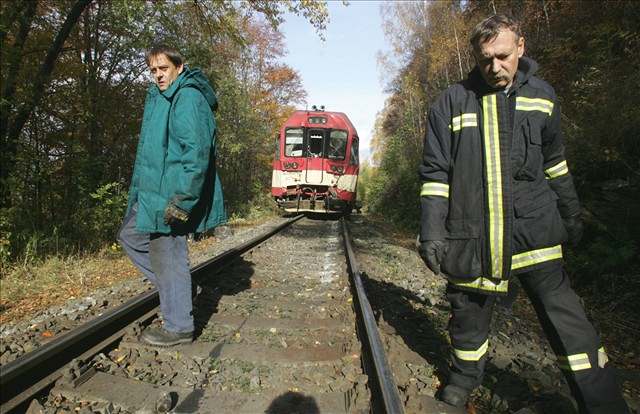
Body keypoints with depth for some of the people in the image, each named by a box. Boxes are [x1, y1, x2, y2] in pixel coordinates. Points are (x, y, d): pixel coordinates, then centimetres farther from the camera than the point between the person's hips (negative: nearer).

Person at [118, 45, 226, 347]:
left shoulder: (188, 98, -14)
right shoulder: (159, 98, 19)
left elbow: (197, 151, -25)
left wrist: (182, 199, -27)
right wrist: (139, 190, 28)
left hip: (171, 199, -11)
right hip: (152, 195, 11)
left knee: (168, 258, -3)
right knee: (130, 236, 22)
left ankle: (179, 327, 13)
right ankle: (174, 288, 29)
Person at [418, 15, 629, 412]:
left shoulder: (542, 95, 8)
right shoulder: (453, 102, -1)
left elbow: (554, 161, 19)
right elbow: (435, 173, -3)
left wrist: (571, 212, 22)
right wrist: (432, 232, -9)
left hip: (533, 227, 2)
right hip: (473, 233, -1)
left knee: (565, 316, 1)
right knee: (469, 310, 11)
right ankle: (465, 375, 36)